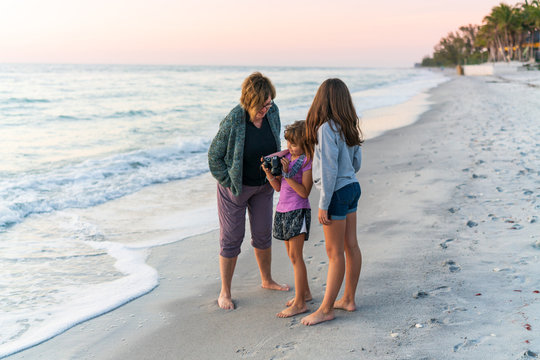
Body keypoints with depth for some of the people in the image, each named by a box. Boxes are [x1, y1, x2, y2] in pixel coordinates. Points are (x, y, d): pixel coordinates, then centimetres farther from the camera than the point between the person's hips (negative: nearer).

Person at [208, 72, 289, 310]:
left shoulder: (272, 112, -11)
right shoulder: (233, 121, -26)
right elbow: (214, 156, -17)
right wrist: (228, 184, -14)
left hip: (263, 185, 5)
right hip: (235, 186, -5)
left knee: (263, 234, 17)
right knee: (231, 237, 2)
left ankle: (266, 280, 37)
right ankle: (225, 292, 15)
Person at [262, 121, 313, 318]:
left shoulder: (308, 161, -13)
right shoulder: (287, 157, 8)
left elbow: (304, 192, -18)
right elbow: (278, 187, 10)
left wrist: (288, 174, -23)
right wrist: (269, 172, -7)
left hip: (298, 212, -8)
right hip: (283, 210, 8)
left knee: (295, 255, -8)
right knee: (292, 255, 15)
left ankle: (299, 303, -3)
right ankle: (304, 292, 30)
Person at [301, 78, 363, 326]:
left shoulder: (327, 128, -19)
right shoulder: (349, 126, 6)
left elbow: (329, 169, -21)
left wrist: (323, 205, -16)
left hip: (337, 192, -9)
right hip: (352, 187, 9)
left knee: (334, 252, -1)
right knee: (351, 246, 14)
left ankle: (326, 309, 8)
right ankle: (348, 299, 25)